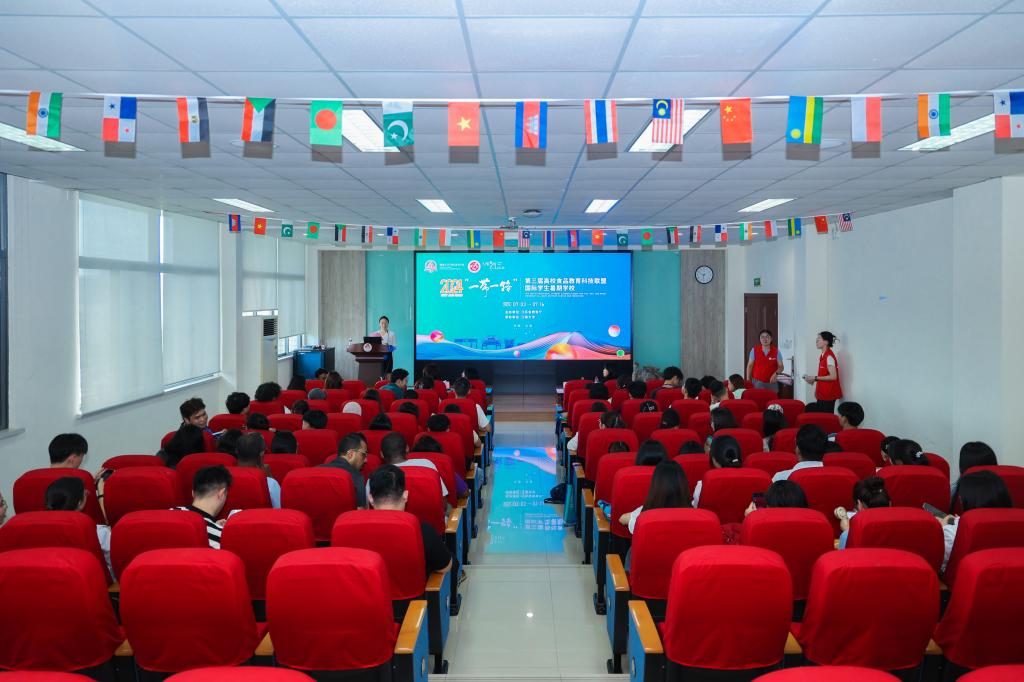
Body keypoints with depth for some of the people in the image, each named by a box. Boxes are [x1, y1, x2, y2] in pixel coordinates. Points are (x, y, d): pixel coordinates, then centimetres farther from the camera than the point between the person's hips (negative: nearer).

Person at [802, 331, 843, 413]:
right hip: (822, 394, 9)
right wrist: (813, 379, 8)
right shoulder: (823, 355, 11)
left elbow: (833, 376, -21)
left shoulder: (829, 356, -16)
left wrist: (815, 378, -18)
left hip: (828, 394, -9)